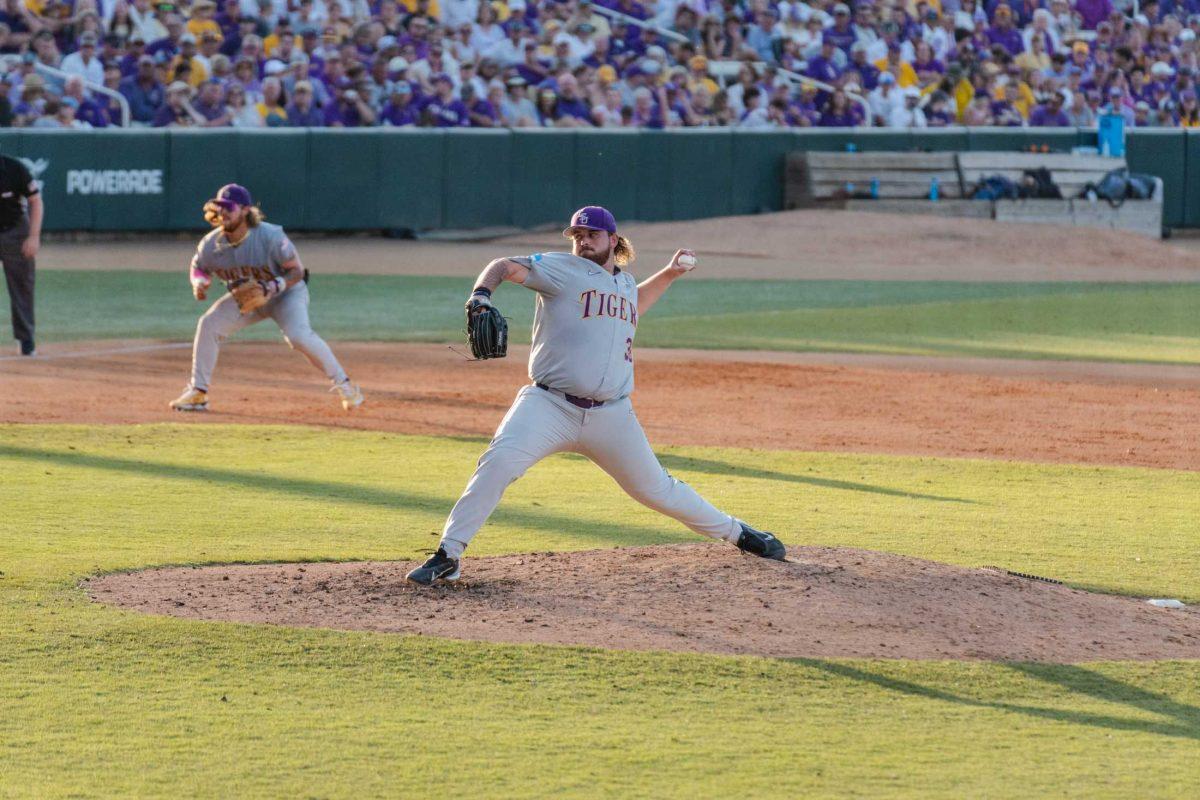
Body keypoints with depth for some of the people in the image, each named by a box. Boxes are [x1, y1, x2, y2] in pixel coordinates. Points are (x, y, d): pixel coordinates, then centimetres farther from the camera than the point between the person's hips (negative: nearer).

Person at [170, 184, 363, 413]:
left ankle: (343, 384, -14)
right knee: (209, 324, -14)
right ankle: (197, 393, -3)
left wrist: (272, 287, -39)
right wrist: (199, 282, -21)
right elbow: (198, 268, 3)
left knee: (298, 336, -29)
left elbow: (297, 271, -22)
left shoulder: (270, 237, -30)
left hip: (286, 292, -5)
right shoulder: (211, 244, -17)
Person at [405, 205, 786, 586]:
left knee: (655, 489, 13)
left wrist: (669, 273, 33)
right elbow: (505, 267, -13)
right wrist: (481, 295, -33)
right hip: (550, 407, -4)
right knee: (498, 463, -27)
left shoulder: (625, 282, 18)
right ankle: (448, 555, -21)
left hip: (611, 416, 4)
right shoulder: (562, 269, 0)